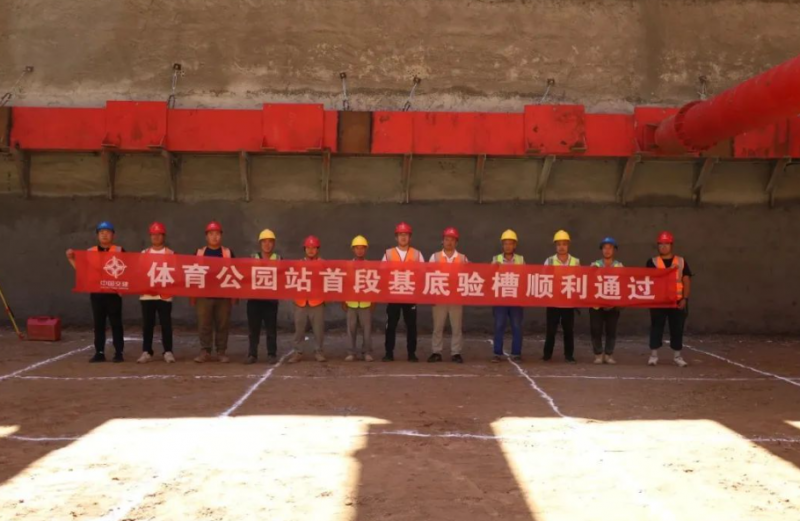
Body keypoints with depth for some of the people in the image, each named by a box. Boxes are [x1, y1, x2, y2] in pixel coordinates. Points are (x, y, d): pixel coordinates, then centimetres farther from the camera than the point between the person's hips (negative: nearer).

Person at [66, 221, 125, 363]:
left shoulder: (119, 251, 2)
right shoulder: (90, 252, 9)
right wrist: (71, 259, 1)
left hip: (114, 292, -3)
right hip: (96, 293, 3)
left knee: (116, 323, 0)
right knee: (98, 324, 7)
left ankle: (118, 353, 5)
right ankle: (99, 353, 12)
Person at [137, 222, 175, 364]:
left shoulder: (170, 254, 3)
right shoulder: (144, 253, 10)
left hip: (165, 295, -2)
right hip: (147, 295, 2)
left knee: (166, 324, -2)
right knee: (147, 325, 4)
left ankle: (168, 352, 4)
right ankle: (146, 352, 10)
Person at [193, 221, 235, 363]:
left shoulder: (228, 253, 7)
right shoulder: (199, 252, 8)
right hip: (204, 295, 0)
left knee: (222, 325, 2)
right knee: (204, 324, -1)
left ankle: (221, 352, 9)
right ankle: (205, 352, 5)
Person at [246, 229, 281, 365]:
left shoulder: (278, 259, 6)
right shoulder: (253, 258, 8)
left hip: (271, 298, -1)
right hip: (254, 298, 1)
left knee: (271, 328, 2)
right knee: (253, 328, 4)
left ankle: (271, 355, 9)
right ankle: (252, 354, 10)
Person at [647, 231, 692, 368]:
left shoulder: (681, 262, 7)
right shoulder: (652, 262, 4)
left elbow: (686, 281, 4)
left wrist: (685, 298, -6)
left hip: (677, 301, 1)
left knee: (677, 329, 6)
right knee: (656, 328, 0)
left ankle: (677, 356, 16)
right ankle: (653, 355, 8)